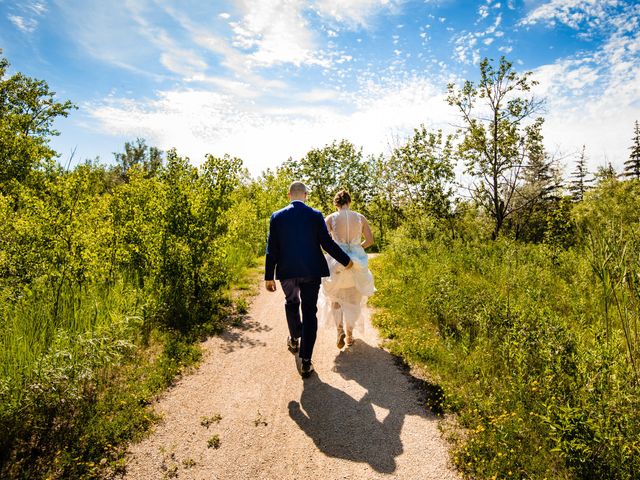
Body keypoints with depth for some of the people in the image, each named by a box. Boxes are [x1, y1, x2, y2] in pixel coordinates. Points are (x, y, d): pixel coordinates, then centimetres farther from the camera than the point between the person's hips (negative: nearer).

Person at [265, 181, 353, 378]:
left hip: (287, 272, 1)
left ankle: (294, 340, 43)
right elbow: (327, 243, -5)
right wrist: (345, 260, 9)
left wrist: (269, 276, 3)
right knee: (309, 312, 5)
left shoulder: (277, 217, -2)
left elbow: (272, 249, -3)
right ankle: (305, 361, 5)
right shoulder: (315, 215, -5)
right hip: (311, 272, -1)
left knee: (291, 303, 28)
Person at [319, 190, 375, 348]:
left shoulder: (330, 218, -5)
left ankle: (340, 330, 0)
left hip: (337, 262, -1)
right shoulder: (360, 217, 0)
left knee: (335, 298, 18)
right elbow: (370, 240, 1)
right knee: (353, 300, 17)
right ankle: (349, 335, 24)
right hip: (357, 263, 2)